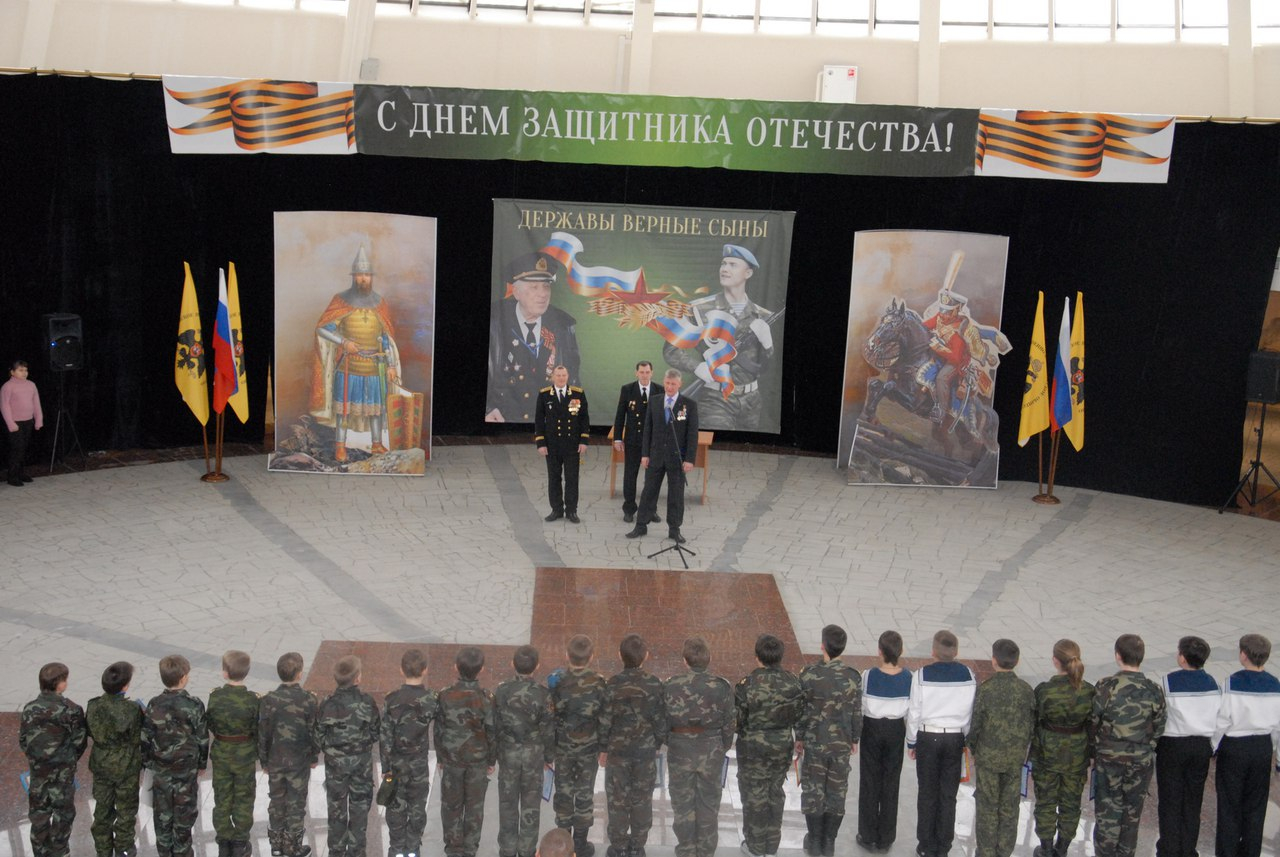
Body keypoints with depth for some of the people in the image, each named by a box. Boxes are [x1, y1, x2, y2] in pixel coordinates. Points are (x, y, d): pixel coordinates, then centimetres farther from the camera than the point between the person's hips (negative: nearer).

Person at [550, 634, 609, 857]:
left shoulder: (557, 682, -14)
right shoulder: (599, 683, -14)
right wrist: (604, 748, 5)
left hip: (562, 747, 0)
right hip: (589, 748, 0)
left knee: (563, 792, 13)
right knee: (585, 794, 11)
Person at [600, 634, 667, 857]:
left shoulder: (613, 685, -12)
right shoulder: (654, 684, -9)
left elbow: (605, 720, -7)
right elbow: (660, 719, -4)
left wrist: (603, 748, 4)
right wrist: (659, 742, 11)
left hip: (618, 750, -1)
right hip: (646, 751, 1)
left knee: (617, 800, 10)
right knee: (642, 800, 13)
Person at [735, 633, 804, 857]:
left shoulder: (747, 685, -21)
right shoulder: (793, 683, -10)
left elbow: (737, 719, -14)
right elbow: (799, 715, -1)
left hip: (753, 748, -4)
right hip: (783, 746, 4)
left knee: (754, 795, 11)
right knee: (775, 792, 19)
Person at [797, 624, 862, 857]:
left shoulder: (809, 674, -15)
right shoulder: (853, 677, -10)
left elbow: (801, 709, -7)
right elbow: (857, 713, -3)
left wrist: (799, 737, 6)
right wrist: (855, 740, 12)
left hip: (814, 742, -1)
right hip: (841, 743, 1)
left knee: (813, 790, 12)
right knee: (836, 792, 12)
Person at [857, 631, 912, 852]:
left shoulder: (869, 676, -17)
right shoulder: (908, 677, -11)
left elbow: (859, 706, -9)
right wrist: (911, 738, 11)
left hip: (871, 728, -2)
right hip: (896, 730, 2)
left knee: (869, 782, 10)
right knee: (891, 783, 11)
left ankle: (868, 836, 16)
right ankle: (886, 838, 18)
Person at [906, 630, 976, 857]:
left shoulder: (923, 675, -11)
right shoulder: (968, 675, -4)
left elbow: (914, 711, -6)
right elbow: (972, 711, 2)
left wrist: (911, 742, 6)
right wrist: (967, 740, 14)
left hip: (928, 737, -2)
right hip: (955, 738, 2)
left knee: (928, 793, 9)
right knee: (948, 794, 10)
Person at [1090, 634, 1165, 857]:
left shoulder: (1106, 686, -15)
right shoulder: (1154, 691, -7)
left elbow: (1093, 721, -7)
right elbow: (1159, 728, 1)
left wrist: (1096, 749, 10)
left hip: (1109, 758, -2)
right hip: (1141, 761, 2)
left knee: (1107, 813, 8)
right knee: (1132, 813, 15)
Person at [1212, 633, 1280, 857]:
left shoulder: (1233, 683, -17)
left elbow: (1222, 720, -13)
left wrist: (1213, 746, 1)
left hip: (1234, 746, -4)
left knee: (1230, 804, 8)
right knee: (1256, 804, 15)